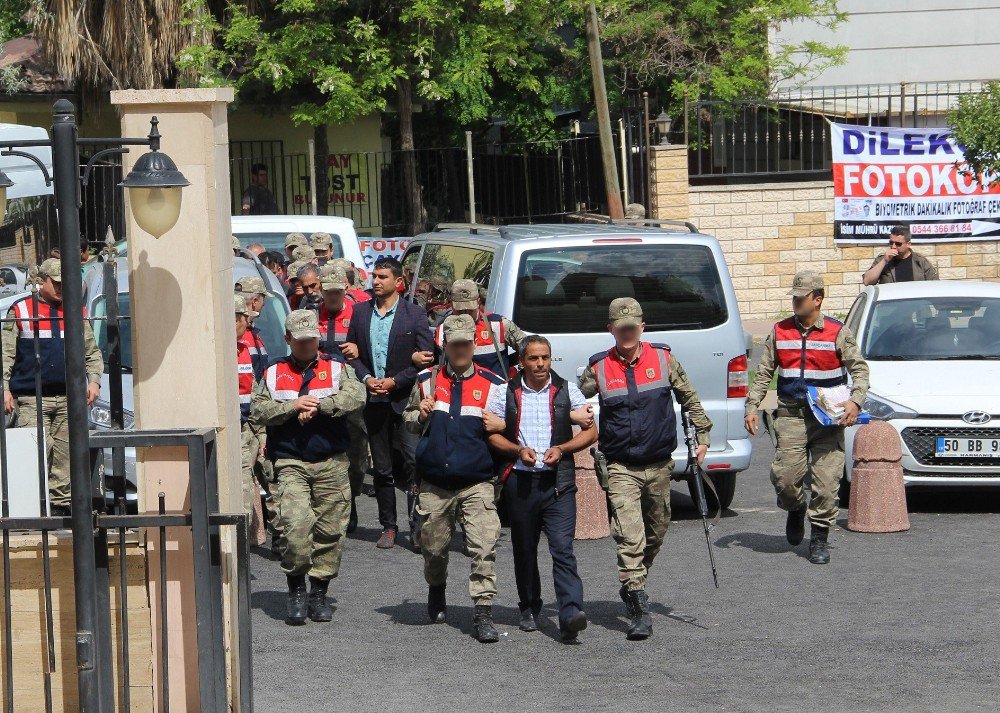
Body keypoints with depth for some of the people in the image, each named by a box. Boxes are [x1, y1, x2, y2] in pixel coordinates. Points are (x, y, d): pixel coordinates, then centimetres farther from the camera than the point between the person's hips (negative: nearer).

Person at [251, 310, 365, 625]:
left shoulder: (337, 367, 9)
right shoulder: (274, 373, 12)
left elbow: (355, 396, -9)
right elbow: (258, 410, 0)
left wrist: (317, 406, -15)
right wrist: (293, 407, -12)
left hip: (332, 463, 1)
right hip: (291, 463, -1)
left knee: (330, 529, 2)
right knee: (296, 524, -17)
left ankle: (319, 593, 14)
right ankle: (296, 591, -2)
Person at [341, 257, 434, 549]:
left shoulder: (415, 314, -2)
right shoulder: (360, 312, 9)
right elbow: (351, 351, 12)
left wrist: (394, 381, -11)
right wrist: (367, 379, -6)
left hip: (405, 400, -4)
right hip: (374, 401, 4)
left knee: (415, 462, -11)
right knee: (381, 468, 9)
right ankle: (388, 527, 16)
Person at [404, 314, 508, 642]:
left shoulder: (493, 385, 4)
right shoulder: (427, 380, 10)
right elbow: (408, 421, 19)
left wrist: (500, 426, -12)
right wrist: (420, 415, -4)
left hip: (477, 484, -2)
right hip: (434, 485, 2)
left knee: (484, 547, -14)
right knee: (433, 547, 12)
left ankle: (483, 615, -12)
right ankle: (436, 592, 40)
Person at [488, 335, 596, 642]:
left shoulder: (566, 391, 6)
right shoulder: (507, 393, 6)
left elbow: (591, 432, 7)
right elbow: (492, 435, 9)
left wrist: (561, 449, -9)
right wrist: (518, 450, -9)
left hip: (558, 482, -2)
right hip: (519, 482, 2)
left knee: (563, 548, -14)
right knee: (524, 549, 12)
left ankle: (571, 614, -25)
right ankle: (529, 608, 29)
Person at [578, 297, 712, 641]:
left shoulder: (663, 359, 1)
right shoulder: (598, 369, -3)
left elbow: (689, 398, 12)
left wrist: (702, 434, 11)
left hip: (659, 466, 3)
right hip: (621, 468, -3)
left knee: (656, 533, 16)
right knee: (630, 537, -15)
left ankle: (632, 586, 40)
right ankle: (639, 612, -16)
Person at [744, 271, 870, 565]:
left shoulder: (838, 333, 2)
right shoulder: (780, 332, 10)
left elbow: (859, 369, 3)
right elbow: (763, 373, 15)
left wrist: (856, 401, -13)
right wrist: (752, 407, 5)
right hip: (790, 417, 2)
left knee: (826, 480, -6)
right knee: (785, 477, -7)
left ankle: (820, 538, 6)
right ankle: (796, 509, 27)